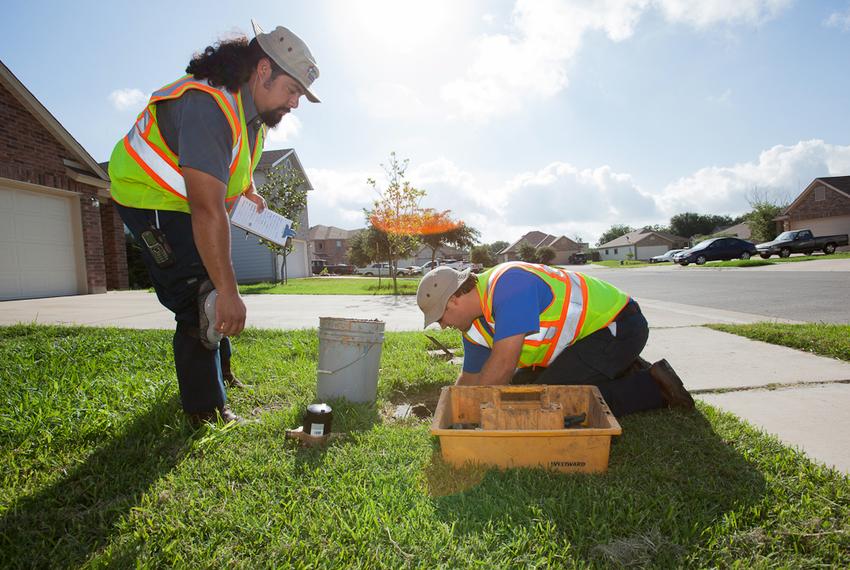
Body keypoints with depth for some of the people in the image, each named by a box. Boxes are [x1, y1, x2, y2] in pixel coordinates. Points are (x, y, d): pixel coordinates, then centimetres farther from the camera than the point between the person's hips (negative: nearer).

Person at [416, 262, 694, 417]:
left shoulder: (508, 283, -31)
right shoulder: (475, 325, 0)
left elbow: (503, 365, -34)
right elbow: (471, 377, 12)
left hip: (617, 327, -10)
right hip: (589, 332, 10)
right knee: (521, 386, 12)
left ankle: (651, 387, -5)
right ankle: (623, 370, 17)